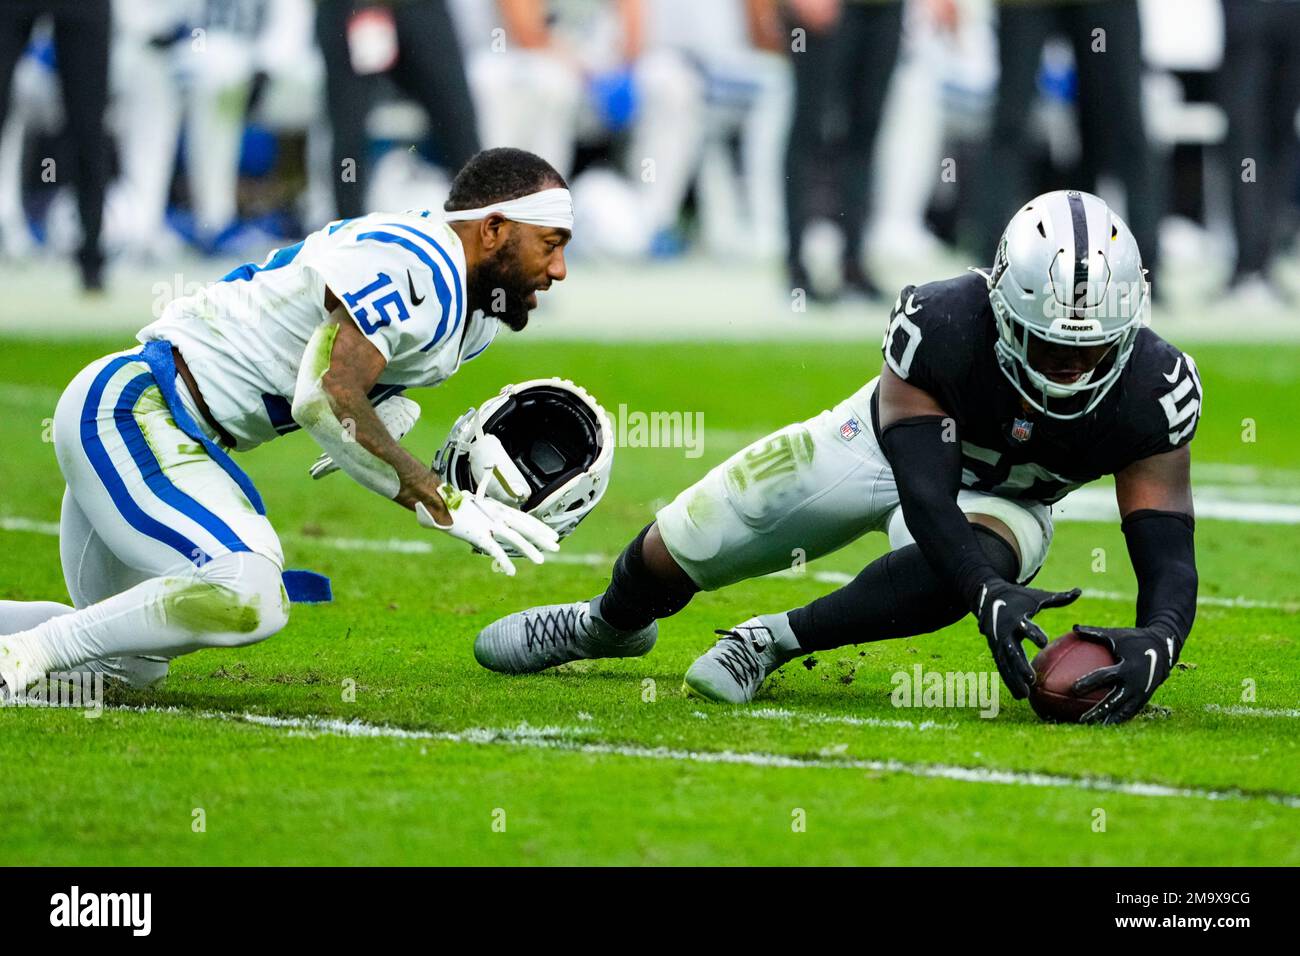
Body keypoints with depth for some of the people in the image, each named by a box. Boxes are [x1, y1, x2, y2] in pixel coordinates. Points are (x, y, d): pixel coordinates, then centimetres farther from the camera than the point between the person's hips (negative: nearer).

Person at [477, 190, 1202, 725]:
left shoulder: (1150, 387, -34)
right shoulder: (940, 326, -39)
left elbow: (1169, 554, -34)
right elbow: (925, 494, -41)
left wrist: (1156, 639, -57)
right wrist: (991, 598, -59)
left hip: (999, 500, 0)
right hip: (884, 440, 0)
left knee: (968, 566, -39)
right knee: (676, 552, 8)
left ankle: (772, 642, -18)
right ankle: (610, 625, 48)